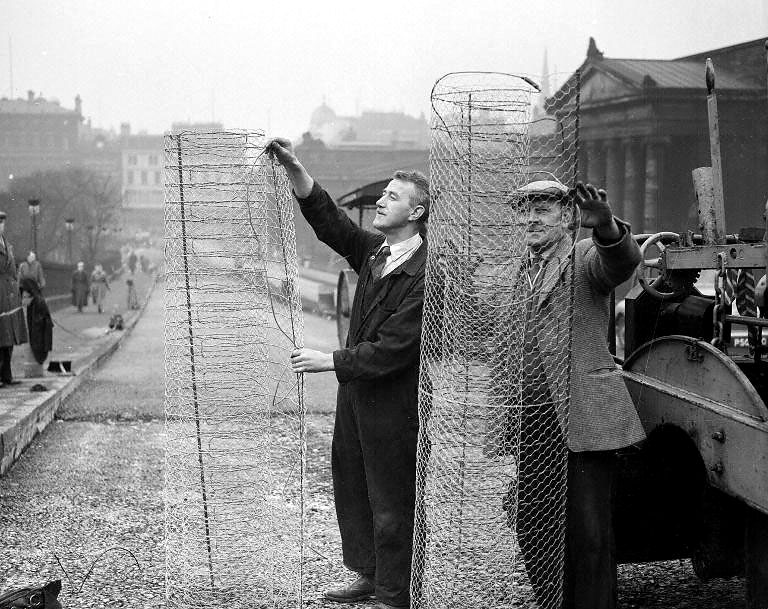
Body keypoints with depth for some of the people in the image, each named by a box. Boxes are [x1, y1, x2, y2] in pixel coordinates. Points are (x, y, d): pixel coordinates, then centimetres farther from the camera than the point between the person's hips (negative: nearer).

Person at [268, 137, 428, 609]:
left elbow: (392, 350, -23)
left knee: (390, 501, 2)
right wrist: (294, 168, -5)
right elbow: (328, 219, 7)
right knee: (351, 485, 19)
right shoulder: (374, 251, 6)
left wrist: (330, 361, -18)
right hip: (355, 390, 9)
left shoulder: (425, 274, -21)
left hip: (393, 402, -9)